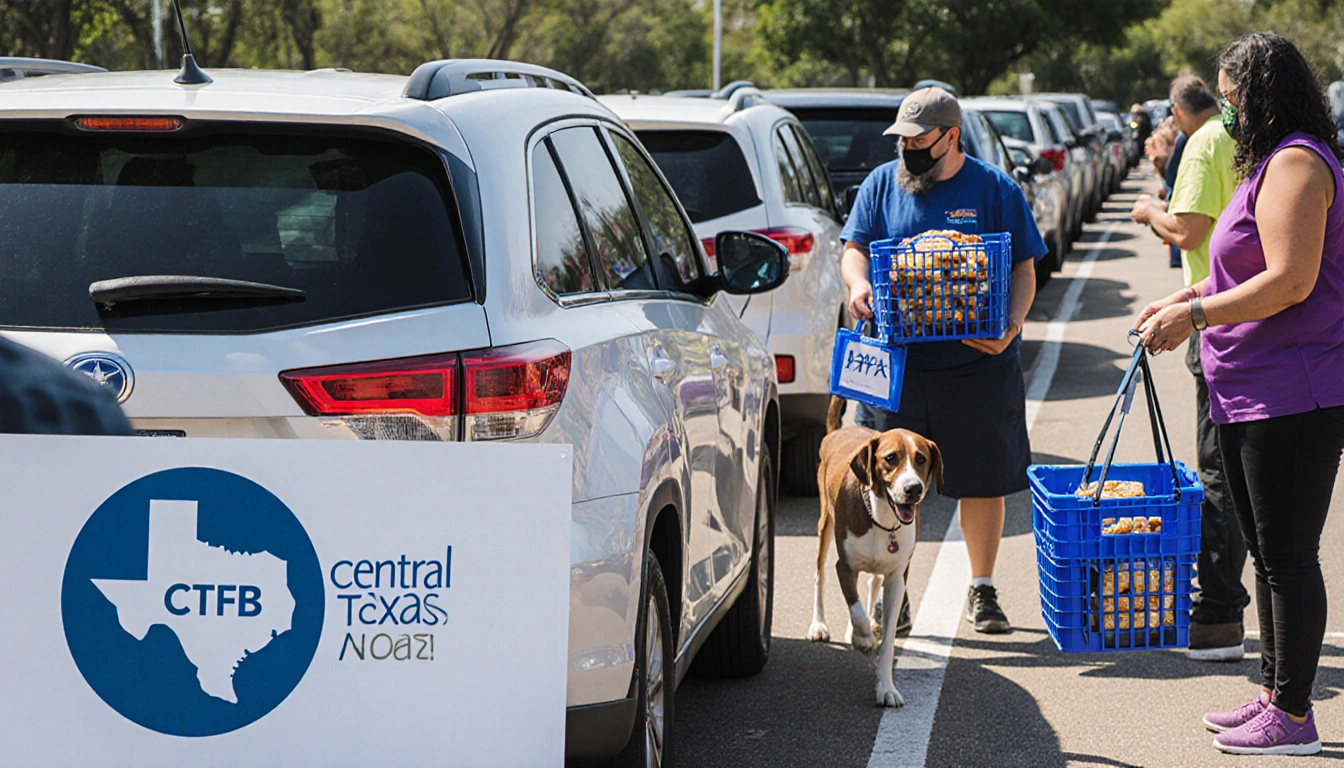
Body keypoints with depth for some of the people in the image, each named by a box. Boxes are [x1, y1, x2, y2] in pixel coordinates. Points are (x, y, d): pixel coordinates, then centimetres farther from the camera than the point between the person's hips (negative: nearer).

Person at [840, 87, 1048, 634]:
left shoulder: (995, 189, 2)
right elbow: (854, 248, 7)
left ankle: (982, 589, 19)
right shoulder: (881, 184, 9)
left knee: (983, 480, 5)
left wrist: (1011, 326, -16)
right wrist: (858, 283, -17)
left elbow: (1024, 270, 1)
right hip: (896, 360, 1)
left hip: (978, 364, -1)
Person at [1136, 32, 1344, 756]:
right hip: (1251, 395, 11)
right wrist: (1184, 299, 17)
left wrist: (1196, 314, -17)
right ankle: (1273, 694, 25)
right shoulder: (1272, 164, 18)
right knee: (1268, 552, 16)